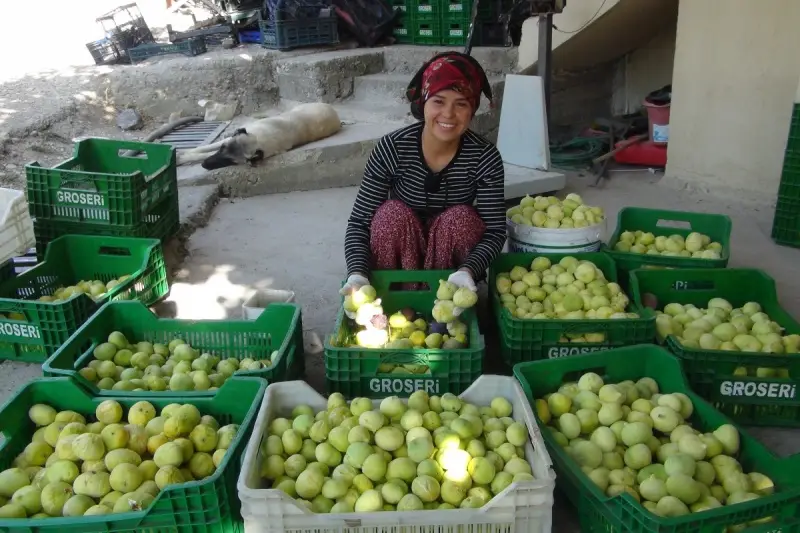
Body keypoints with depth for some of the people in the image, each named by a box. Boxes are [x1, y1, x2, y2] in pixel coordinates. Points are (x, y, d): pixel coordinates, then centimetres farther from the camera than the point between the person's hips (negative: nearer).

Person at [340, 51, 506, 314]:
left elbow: (495, 230, -19)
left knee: (461, 218, -27)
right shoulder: (392, 147, -20)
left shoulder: (484, 156, -18)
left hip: (452, 266, 1)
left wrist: (467, 271, -39)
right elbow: (359, 222, -19)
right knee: (393, 214, -28)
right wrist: (357, 274, -36)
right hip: (400, 257, 0)